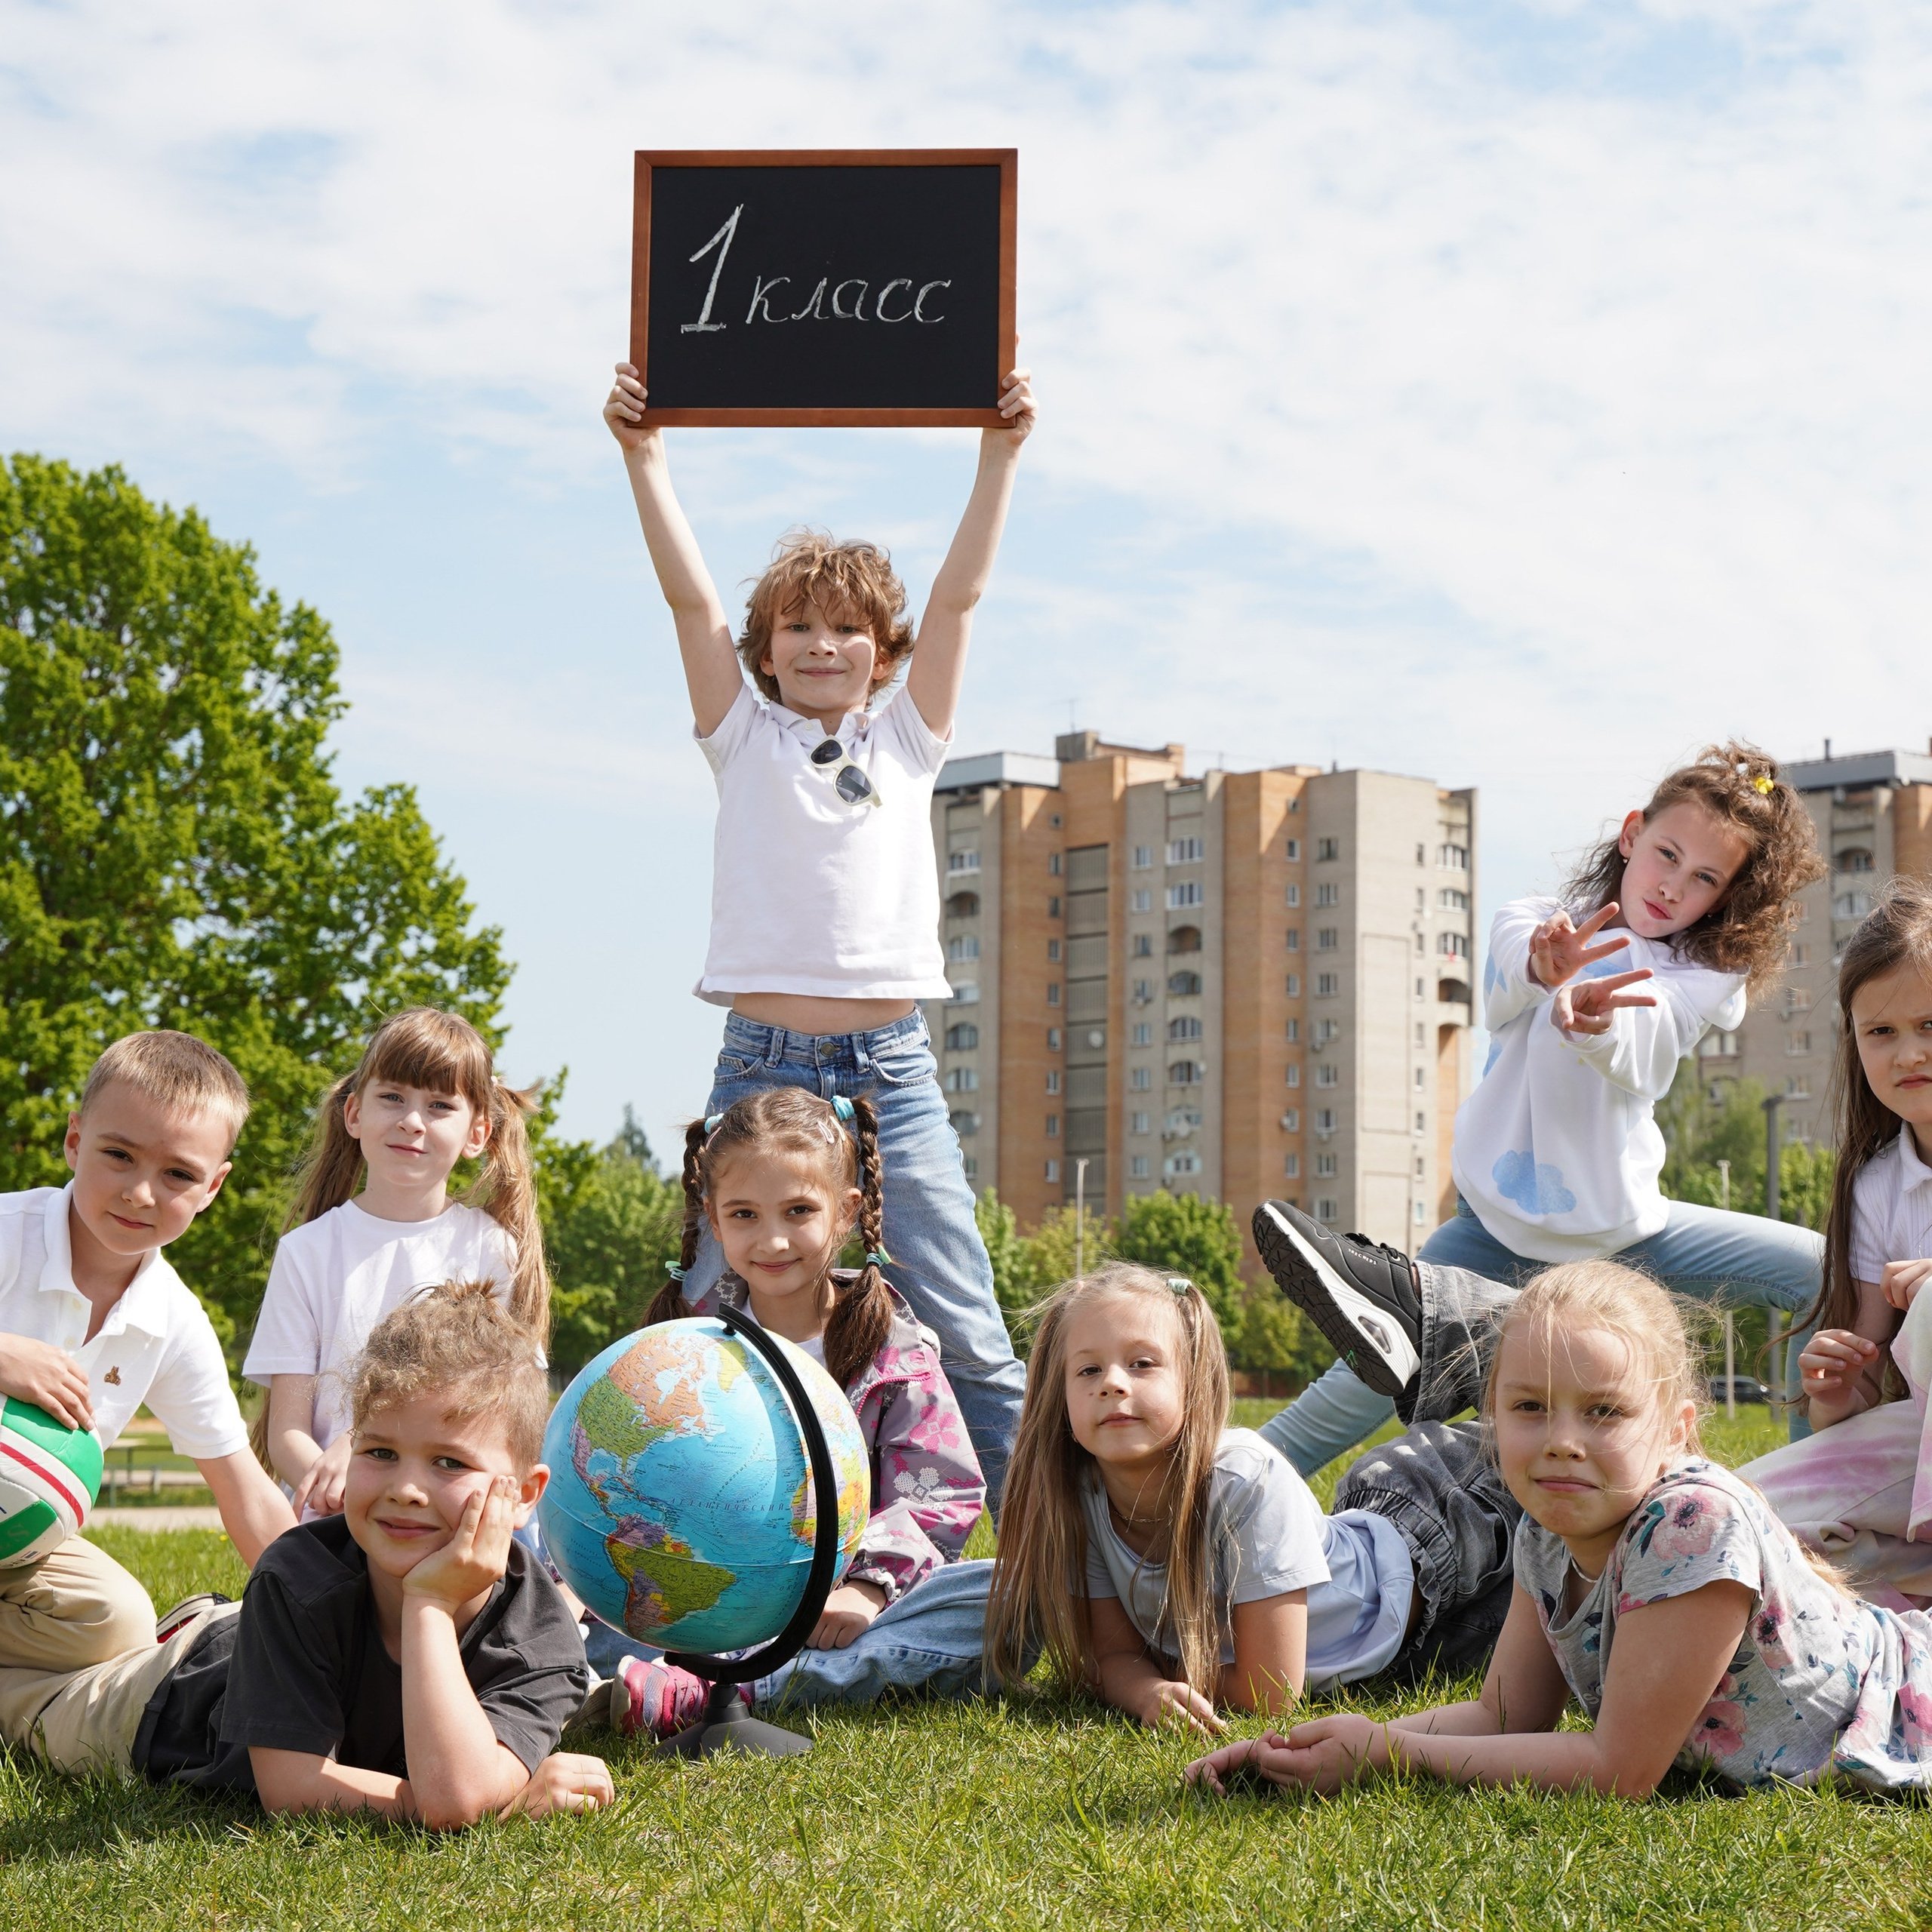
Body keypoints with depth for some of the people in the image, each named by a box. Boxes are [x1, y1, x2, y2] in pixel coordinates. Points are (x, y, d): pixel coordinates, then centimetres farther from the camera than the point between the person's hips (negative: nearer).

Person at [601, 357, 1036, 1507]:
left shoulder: (908, 739, 13)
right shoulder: (745, 738, 10)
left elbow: (960, 595, 6)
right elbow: (690, 593, 1)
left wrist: (1001, 455, -1)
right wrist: (644, 457, -7)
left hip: (894, 1070, 1)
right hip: (764, 1061, -1)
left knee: (966, 1336, 1)